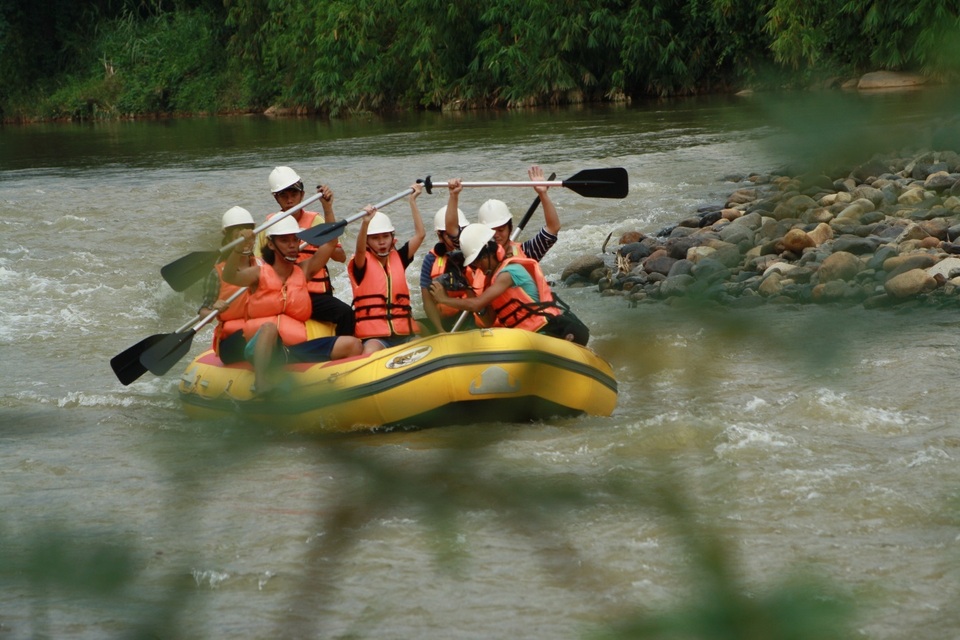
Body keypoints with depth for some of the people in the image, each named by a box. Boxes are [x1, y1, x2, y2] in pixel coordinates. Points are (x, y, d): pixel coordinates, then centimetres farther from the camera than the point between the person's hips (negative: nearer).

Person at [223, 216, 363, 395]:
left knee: (352, 345, -11)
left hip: (297, 349, 5)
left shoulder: (304, 271, 15)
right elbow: (229, 277, -17)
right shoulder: (260, 273, 3)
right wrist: (240, 248, -32)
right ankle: (260, 387, -46)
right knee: (269, 328, -39)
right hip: (262, 347, -5)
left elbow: (330, 242, 11)